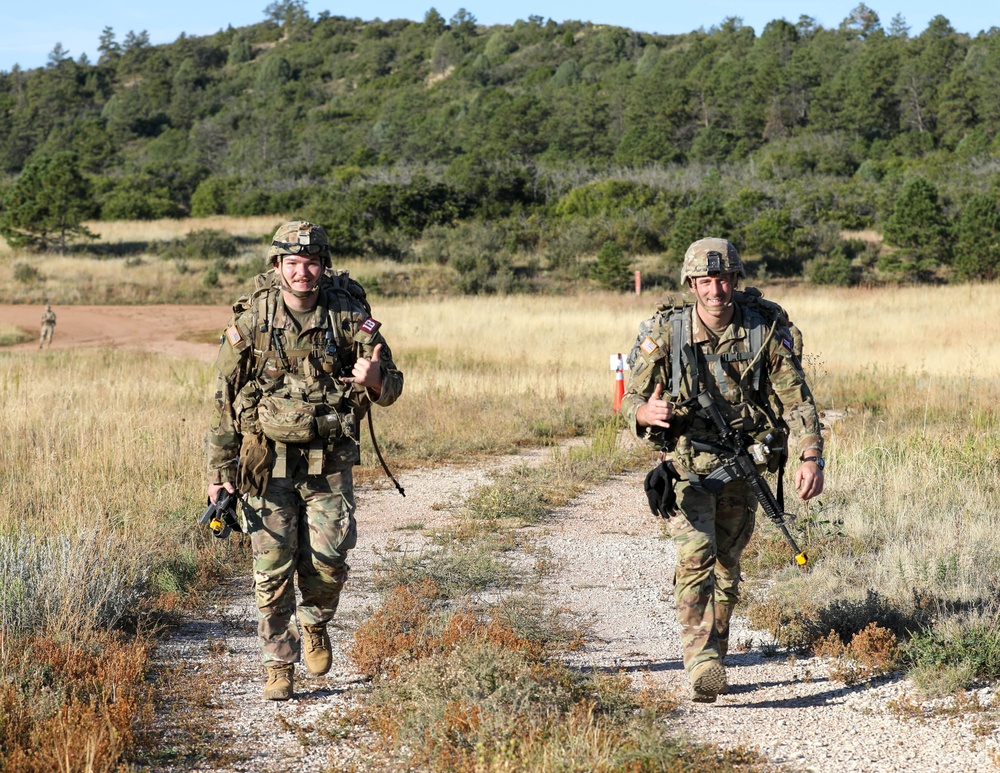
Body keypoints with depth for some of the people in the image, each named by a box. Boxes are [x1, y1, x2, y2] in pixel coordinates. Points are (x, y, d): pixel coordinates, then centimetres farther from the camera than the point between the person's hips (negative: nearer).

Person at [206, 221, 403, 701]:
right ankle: (280, 666, 13)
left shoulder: (350, 317, -3)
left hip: (329, 461, 0)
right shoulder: (251, 321, -4)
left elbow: (392, 387, 2)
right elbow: (225, 399, 1)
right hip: (267, 459, 0)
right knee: (272, 568, -2)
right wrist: (219, 471, -1)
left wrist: (375, 378, -23)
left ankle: (315, 623, 27)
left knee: (327, 560, -5)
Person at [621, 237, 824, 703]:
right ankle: (702, 665, -26)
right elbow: (631, 399, -7)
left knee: (727, 566, 14)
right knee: (696, 555, -21)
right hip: (685, 466, -2)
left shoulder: (766, 329, -10)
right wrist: (646, 412, -32)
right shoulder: (665, 333, -13)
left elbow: (797, 399, -9)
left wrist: (811, 457, -23)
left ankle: (715, 659, 32)